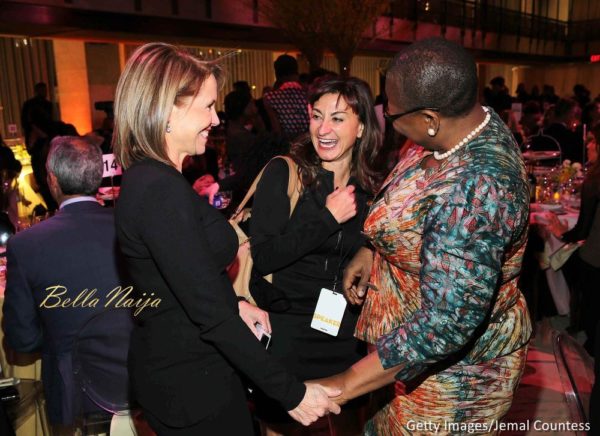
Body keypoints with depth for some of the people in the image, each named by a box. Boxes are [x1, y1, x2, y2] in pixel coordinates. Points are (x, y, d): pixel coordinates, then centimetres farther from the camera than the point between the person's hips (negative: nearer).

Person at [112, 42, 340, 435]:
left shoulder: (148, 177, 4)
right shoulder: (162, 189, -27)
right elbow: (210, 315, -28)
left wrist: (234, 303, 3)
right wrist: (291, 393, -23)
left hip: (170, 364, 9)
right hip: (191, 381, -9)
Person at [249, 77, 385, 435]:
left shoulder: (372, 187, 0)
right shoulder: (284, 173, -11)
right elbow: (261, 257, -19)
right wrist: (328, 218, -21)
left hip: (346, 335, 3)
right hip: (285, 329, -3)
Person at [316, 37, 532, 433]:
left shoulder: (474, 189, -36)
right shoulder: (471, 125, -7)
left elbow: (447, 323, -36)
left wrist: (345, 385, -31)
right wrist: (371, 250, -1)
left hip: (455, 364, -8)